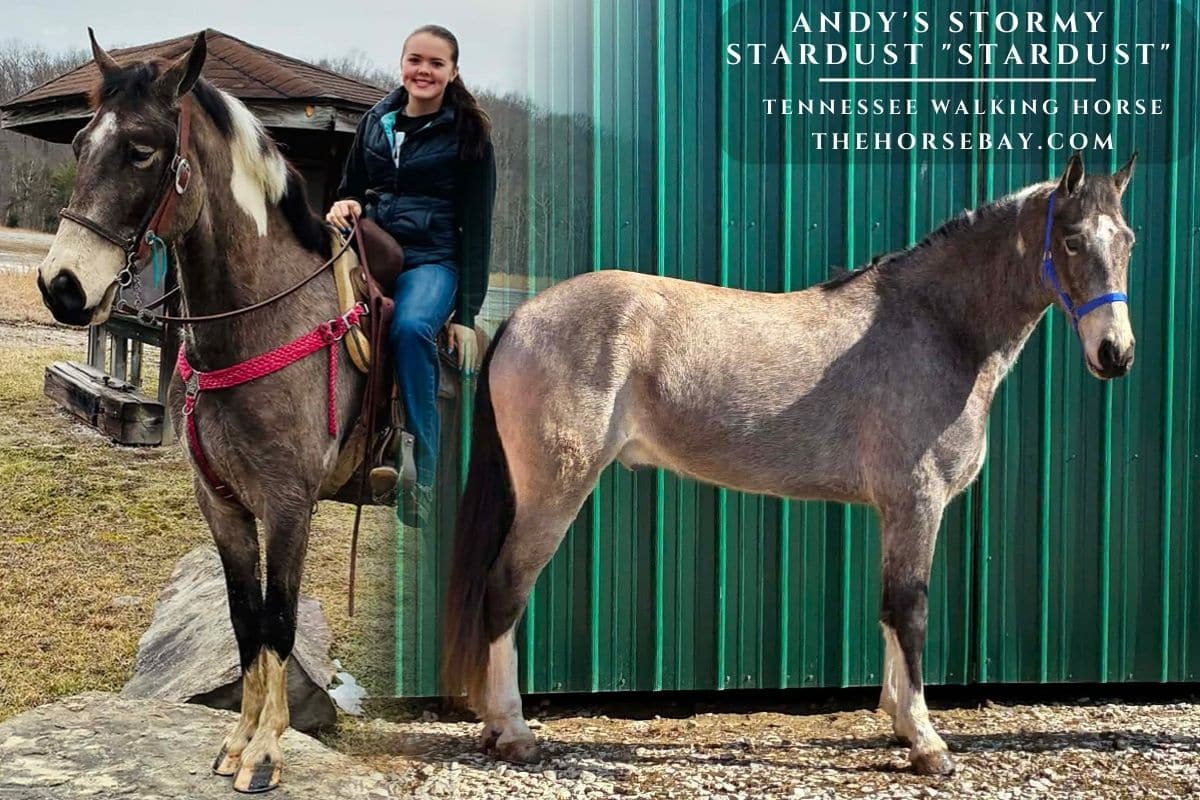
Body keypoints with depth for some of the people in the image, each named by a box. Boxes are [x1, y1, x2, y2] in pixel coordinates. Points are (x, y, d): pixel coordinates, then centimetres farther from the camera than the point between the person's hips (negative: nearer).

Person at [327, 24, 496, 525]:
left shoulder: (468, 135, 4)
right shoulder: (375, 122, 14)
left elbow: (476, 229, 2)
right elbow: (350, 189, 25)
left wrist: (466, 314, -5)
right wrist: (345, 206, -3)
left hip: (432, 260, -4)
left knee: (410, 328, -35)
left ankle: (421, 472, -26)